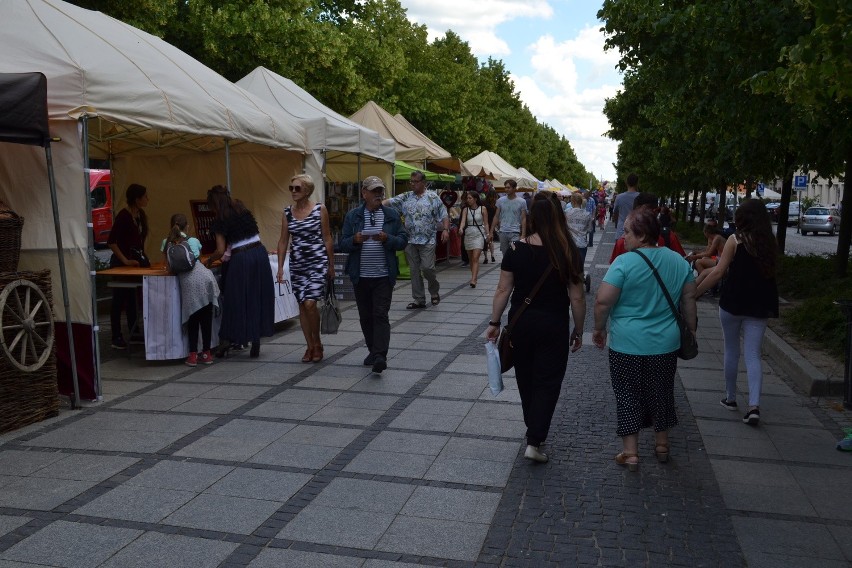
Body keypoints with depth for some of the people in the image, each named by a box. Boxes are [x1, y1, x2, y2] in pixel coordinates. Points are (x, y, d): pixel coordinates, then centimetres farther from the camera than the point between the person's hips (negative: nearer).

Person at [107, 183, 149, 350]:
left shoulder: (141, 215, 5)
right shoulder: (123, 216, -19)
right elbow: (111, 241, -21)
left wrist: (142, 256, 7)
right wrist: (125, 260, -21)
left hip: (135, 260, 8)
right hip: (121, 263, -8)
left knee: (132, 297, 16)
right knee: (119, 300, -1)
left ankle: (134, 332, 26)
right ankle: (117, 338, 6)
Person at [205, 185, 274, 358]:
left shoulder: (220, 222, -3)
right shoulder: (242, 209, 11)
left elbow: (220, 251, -8)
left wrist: (209, 260, 12)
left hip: (241, 259, -5)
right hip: (260, 253, 5)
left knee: (237, 300, 5)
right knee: (259, 298, 8)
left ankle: (228, 342, 14)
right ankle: (256, 343, 12)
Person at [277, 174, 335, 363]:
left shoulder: (320, 209, -3)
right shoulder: (287, 212, 6)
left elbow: (327, 238, 1)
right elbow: (283, 240, 10)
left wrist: (331, 265, 2)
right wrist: (280, 267, 5)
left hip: (317, 262, -4)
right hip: (296, 264, 4)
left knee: (310, 303, -16)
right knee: (302, 305, 7)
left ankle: (317, 343, 5)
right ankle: (310, 346, 19)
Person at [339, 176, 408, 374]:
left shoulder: (392, 215, 5)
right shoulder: (352, 216, 6)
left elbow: (403, 240, 2)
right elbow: (343, 244, 3)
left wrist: (387, 239, -17)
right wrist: (355, 240, -18)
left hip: (384, 276, -2)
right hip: (360, 276, 2)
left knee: (380, 315, -9)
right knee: (365, 316, 11)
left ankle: (380, 356, -12)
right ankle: (373, 351, 25)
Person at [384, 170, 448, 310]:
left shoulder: (433, 197, 0)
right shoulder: (405, 197, 9)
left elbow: (443, 215, -1)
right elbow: (389, 202, 1)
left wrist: (445, 229, -15)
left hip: (427, 240, -4)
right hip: (410, 240, 4)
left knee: (427, 268, -8)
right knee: (414, 270, 6)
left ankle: (435, 292, 20)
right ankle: (419, 300, 14)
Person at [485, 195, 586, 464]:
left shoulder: (516, 250, -8)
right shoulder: (567, 253, -10)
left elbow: (503, 290, -5)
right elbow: (577, 297, -8)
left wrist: (494, 323, 5)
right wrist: (578, 331, 4)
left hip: (521, 323, 2)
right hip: (554, 326, -2)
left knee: (526, 378, 20)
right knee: (547, 383, 7)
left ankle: (532, 427, 38)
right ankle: (534, 442, 1)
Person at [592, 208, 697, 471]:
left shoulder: (624, 262, -17)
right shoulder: (678, 261, 0)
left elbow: (603, 301, -18)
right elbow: (688, 299, 7)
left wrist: (599, 329, -2)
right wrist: (690, 331, 19)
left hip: (627, 343, -4)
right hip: (666, 343, 5)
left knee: (628, 395, 9)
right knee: (661, 393, 20)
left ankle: (630, 453, 13)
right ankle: (662, 445, 35)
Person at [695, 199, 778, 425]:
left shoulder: (735, 239, -8)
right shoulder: (771, 242, 5)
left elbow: (719, 272, -11)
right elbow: (771, 273, 12)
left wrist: (695, 292, -6)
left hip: (732, 303, -3)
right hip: (759, 306, 3)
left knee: (731, 350, 13)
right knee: (753, 354, 3)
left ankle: (730, 397, 24)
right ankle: (754, 405, -10)